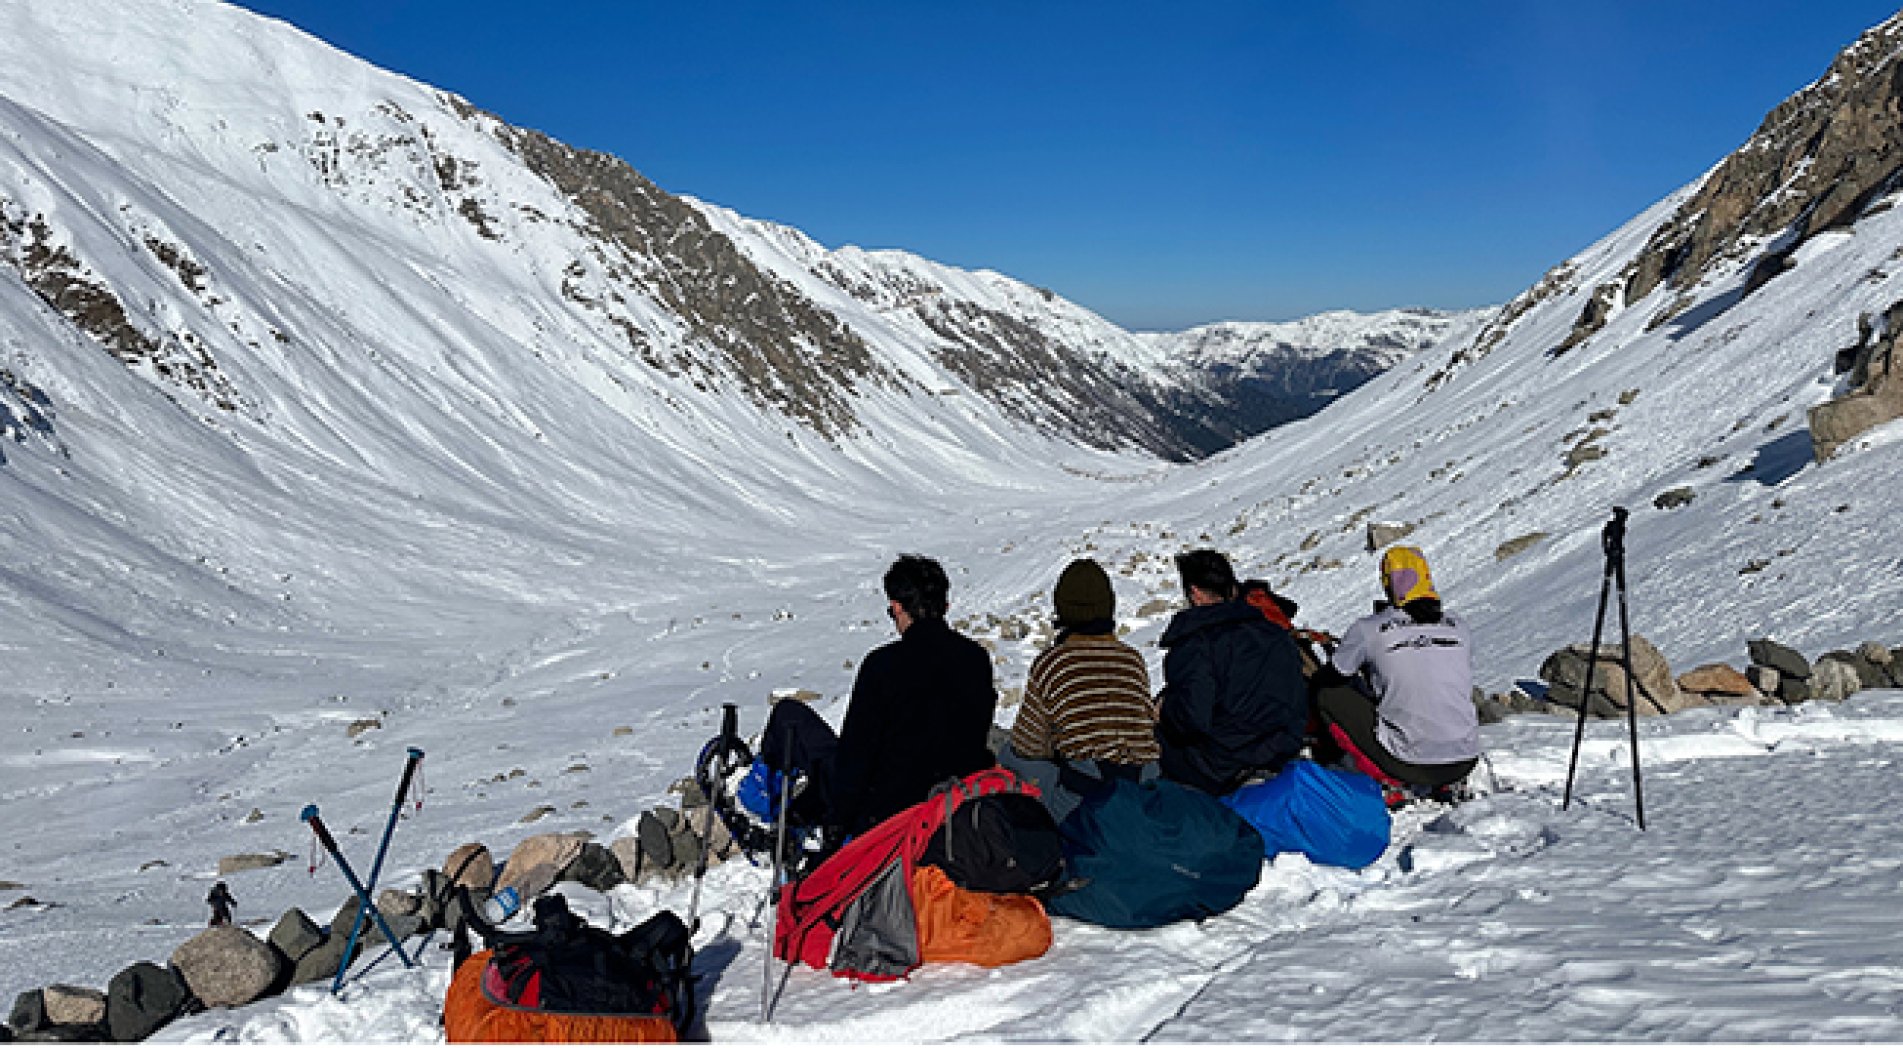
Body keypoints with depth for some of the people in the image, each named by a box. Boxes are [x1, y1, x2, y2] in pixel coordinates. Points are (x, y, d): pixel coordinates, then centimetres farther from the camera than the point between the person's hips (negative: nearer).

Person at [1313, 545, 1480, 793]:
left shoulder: (1368, 629, -6)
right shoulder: (1459, 627, 6)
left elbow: (1328, 680, 7)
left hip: (1409, 766, -5)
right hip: (1465, 765, 5)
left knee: (1327, 694, 9)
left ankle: (1385, 782, 1)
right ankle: (1445, 785, 18)